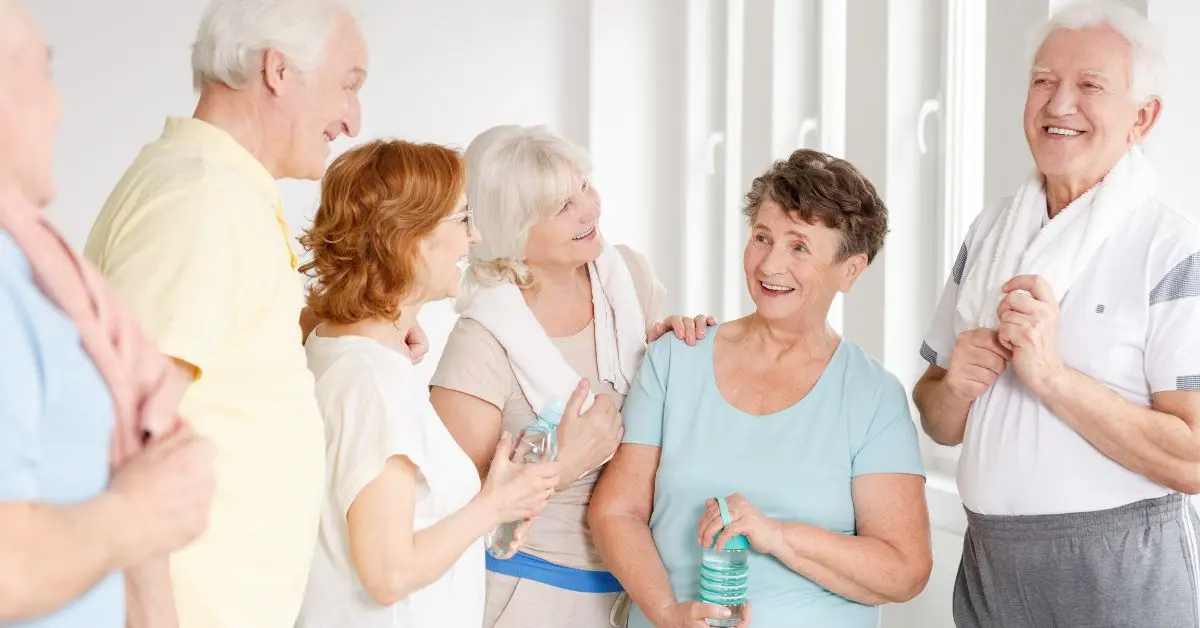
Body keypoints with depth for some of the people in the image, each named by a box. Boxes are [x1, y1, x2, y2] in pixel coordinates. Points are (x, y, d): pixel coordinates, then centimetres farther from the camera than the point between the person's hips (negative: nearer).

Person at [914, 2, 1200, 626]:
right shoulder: (989, 231, 8)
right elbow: (940, 423, 12)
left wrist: (1051, 374, -22)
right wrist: (956, 388, -9)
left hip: (1119, 574, -5)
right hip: (988, 561, 5)